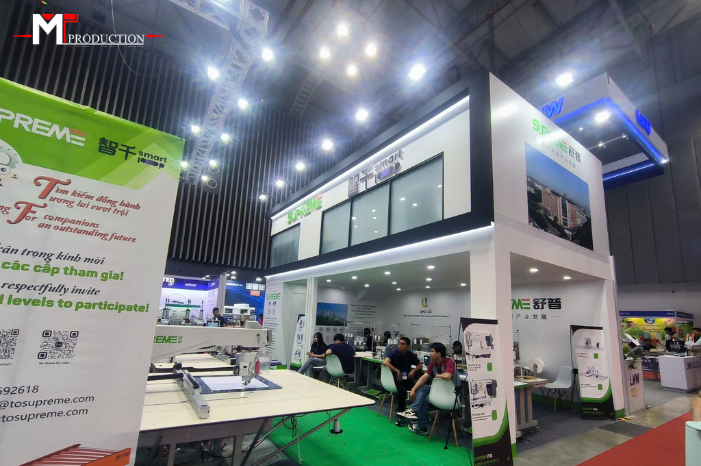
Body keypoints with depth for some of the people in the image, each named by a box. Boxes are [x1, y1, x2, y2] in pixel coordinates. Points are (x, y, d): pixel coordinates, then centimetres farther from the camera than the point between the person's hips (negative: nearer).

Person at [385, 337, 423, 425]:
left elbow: (420, 365, 12)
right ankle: (400, 413, -14)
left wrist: (413, 371, -8)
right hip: (395, 378, -4)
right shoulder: (394, 353, -10)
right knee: (402, 390, -34)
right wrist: (397, 371, -28)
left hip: (406, 378, 4)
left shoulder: (411, 355, 0)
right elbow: (385, 362, -26)